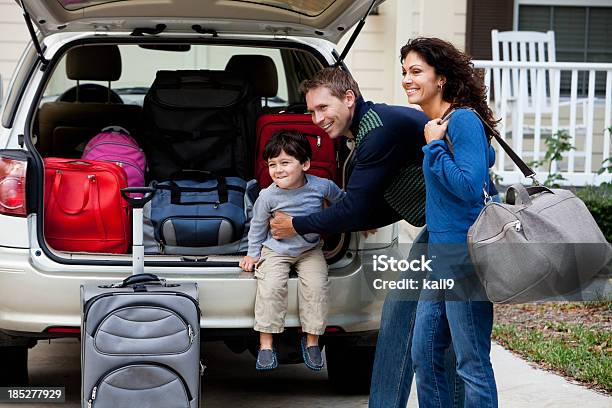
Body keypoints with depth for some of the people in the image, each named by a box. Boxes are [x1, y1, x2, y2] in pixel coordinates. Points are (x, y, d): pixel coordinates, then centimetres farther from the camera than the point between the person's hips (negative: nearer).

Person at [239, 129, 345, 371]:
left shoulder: (322, 186, -14)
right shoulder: (268, 196, -17)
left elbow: (343, 201, 9)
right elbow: (258, 225, 1)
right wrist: (253, 254, 6)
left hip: (310, 250, 1)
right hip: (276, 251, -1)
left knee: (316, 285, -21)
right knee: (271, 286, -24)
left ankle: (311, 340, -5)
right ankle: (266, 343, -16)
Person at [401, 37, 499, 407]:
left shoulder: (463, 120, -14)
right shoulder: (435, 125, 14)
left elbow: (470, 187, -20)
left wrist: (433, 147, -15)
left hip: (465, 255, -10)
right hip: (441, 252, 10)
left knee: (472, 363, -4)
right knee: (424, 354, 15)